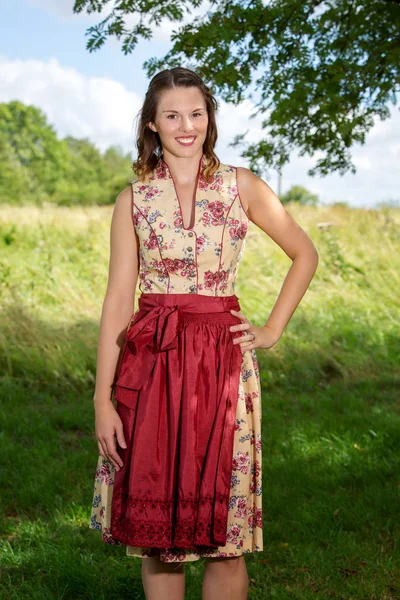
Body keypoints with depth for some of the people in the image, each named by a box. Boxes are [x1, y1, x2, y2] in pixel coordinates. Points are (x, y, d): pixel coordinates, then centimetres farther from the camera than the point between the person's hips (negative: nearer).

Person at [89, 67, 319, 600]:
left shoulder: (242, 187, 4)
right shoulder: (133, 199, 4)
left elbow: (305, 255, 14)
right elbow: (118, 299, 1)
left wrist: (272, 331, 5)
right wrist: (103, 397, -3)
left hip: (224, 362, 0)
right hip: (150, 363, 1)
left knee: (224, 534, 2)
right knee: (154, 527, 6)